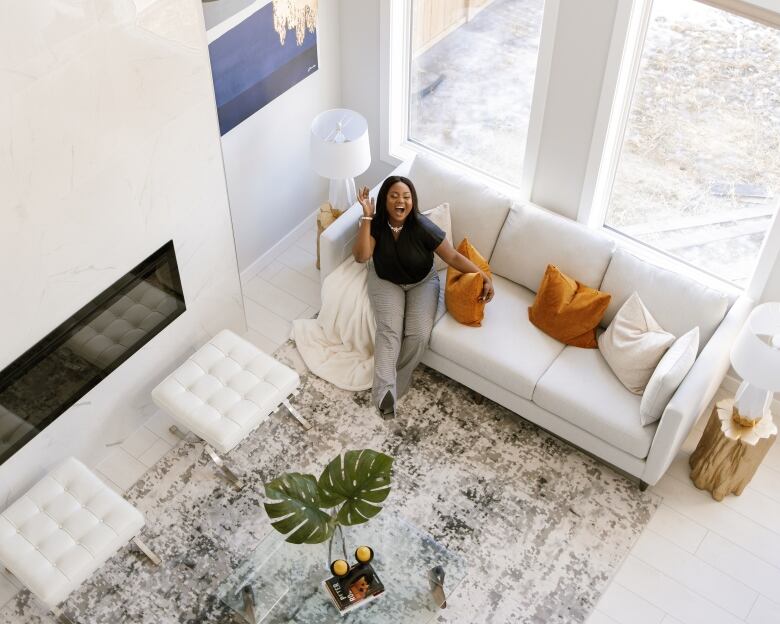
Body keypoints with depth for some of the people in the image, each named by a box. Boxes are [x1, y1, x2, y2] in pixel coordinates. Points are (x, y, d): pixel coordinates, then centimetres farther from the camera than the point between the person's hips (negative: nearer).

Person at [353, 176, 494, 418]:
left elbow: (453, 256, -18)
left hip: (422, 282, 0)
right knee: (389, 330, -25)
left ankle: (391, 383, -5)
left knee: (419, 334, -23)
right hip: (386, 281, 0)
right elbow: (361, 256, -27)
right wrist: (367, 216, -32)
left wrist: (484, 277, -28)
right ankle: (384, 391, -38)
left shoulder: (422, 227, -22)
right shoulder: (376, 223, -16)